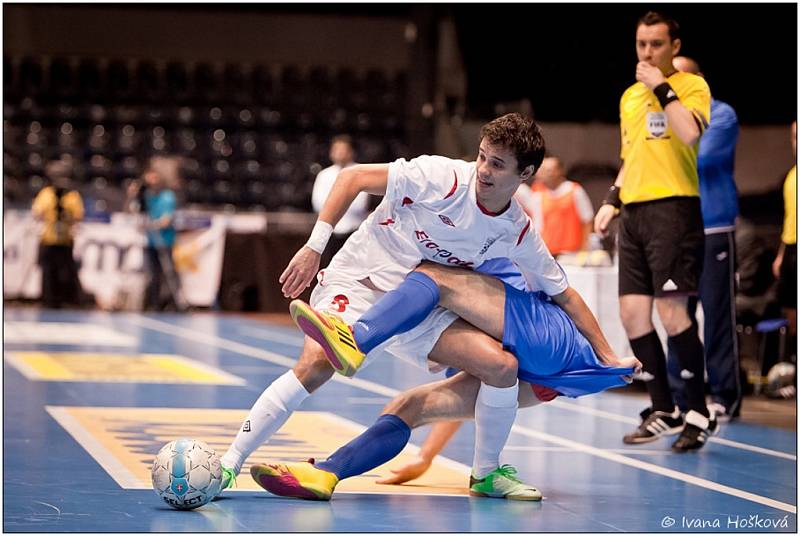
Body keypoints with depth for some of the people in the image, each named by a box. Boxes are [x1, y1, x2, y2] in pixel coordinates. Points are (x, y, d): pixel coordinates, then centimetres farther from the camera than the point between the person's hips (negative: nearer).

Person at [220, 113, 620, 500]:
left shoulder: (519, 234, -5)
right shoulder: (441, 177, -19)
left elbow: (564, 295, 8)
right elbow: (353, 177, -12)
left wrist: (606, 355, 8)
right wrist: (314, 247, -17)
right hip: (356, 283, -4)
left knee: (503, 366, -13)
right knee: (318, 363, -32)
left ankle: (485, 473, 9)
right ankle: (228, 465, -24)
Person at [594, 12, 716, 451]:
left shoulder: (691, 85, -1)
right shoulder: (629, 97, 20)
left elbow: (690, 133, -21)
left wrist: (662, 89, -15)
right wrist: (612, 200, 16)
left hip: (673, 208, -7)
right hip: (634, 214, 7)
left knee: (670, 310, -14)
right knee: (632, 313, 2)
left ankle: (699, 413, -3)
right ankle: (664, 412, 13)